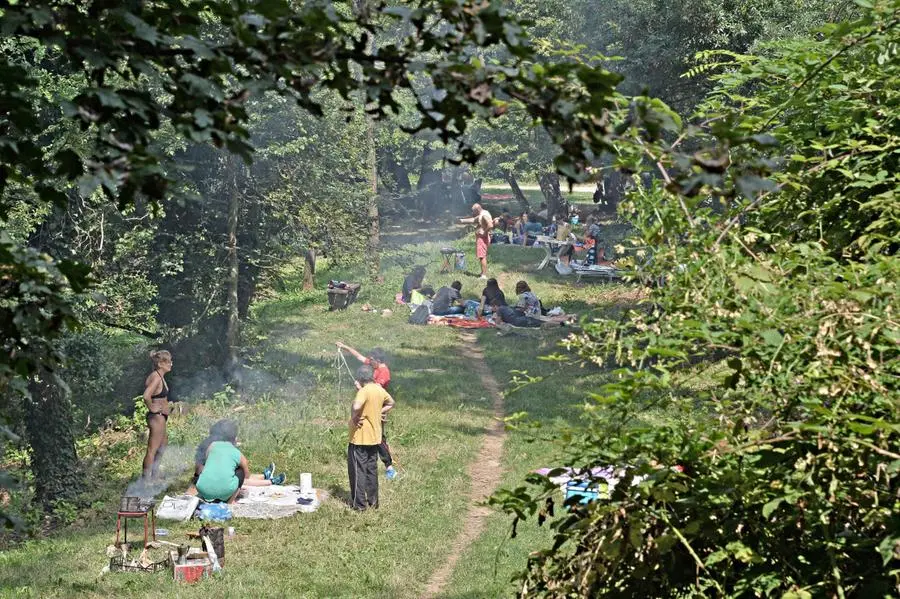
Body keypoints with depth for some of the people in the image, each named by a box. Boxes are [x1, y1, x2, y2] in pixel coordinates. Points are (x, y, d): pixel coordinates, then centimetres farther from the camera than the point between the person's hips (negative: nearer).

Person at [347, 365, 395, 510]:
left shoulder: (364, 391, -21)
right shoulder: (379, 389, 4)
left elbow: (356, 406, -40)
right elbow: (390, 403, 22)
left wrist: (353, 418, -22)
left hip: (360, 438, -8)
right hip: (374, 437, 8)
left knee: (358, 470, 2)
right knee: (372, 469, 16)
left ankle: (359, 503, 5)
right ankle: (373, 500, 22)